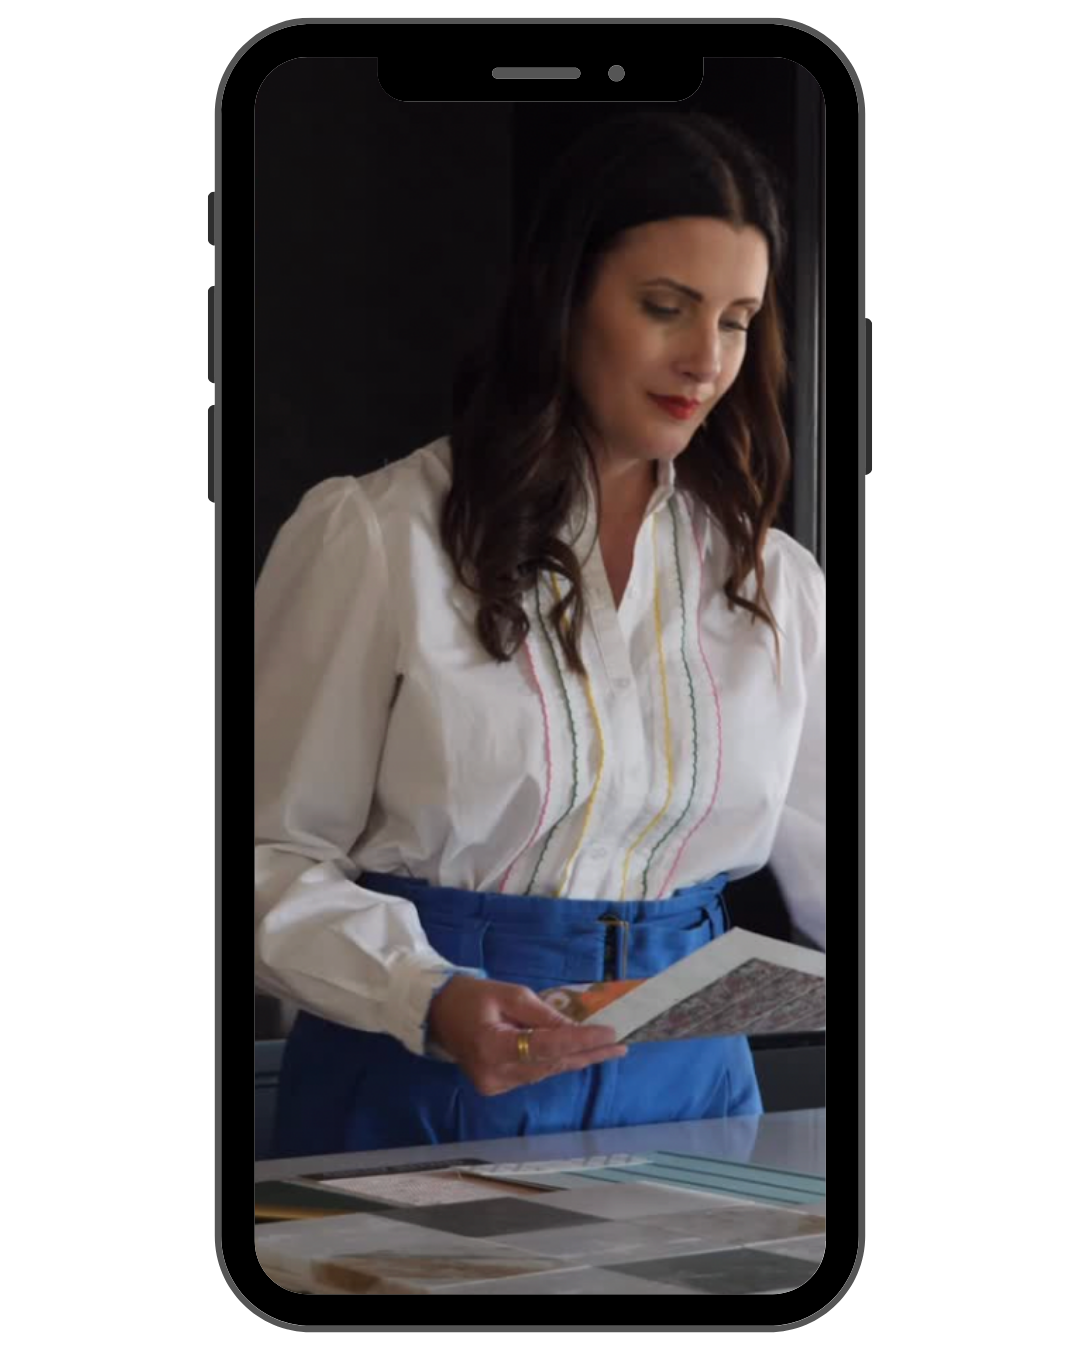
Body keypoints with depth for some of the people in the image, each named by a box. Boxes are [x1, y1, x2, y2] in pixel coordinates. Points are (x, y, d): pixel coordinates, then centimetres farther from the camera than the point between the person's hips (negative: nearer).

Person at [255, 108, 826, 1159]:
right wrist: (430, 1002, -19)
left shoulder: (773, 577, 13)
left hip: (684, 1077, 4)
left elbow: (826, 856, 12)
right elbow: (271, 855, -2)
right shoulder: (377, 539, -1)